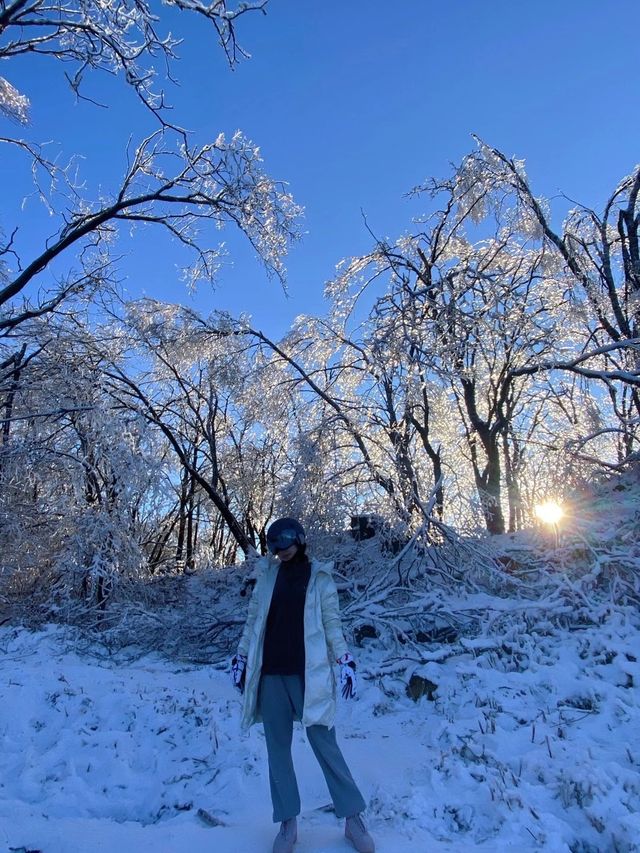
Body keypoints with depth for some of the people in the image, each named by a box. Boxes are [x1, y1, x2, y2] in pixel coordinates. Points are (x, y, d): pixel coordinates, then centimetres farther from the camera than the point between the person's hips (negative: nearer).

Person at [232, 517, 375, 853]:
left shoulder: (319, 577, 0)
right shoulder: (267, 575, 8)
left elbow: (332, 622, 0)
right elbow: (253, 620, 12)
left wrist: (345, 661, -7)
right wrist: (241, 658, 10)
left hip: (308, 673, -3)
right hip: (271, 674, 3)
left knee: (325, 744, 1)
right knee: (277, 747, 9)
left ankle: (353, 818, 16)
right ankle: (287, 823, 22)